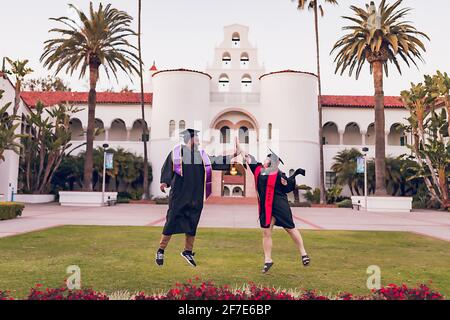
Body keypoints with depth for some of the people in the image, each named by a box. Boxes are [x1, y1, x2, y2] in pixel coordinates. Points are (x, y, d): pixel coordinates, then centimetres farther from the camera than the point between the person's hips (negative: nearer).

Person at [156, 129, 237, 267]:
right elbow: (167, 168, -6)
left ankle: (188, 251, 25)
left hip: (195, 196, 5)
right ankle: (161, 251, 12)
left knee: (192, 225, 10)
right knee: (172, 222, -2)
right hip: (179, 195, -4)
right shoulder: (177, 152, -1)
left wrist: (232, 156, 9)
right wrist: (164, 181, -20)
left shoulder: (201, 154, 12)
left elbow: (216, 162, 14)